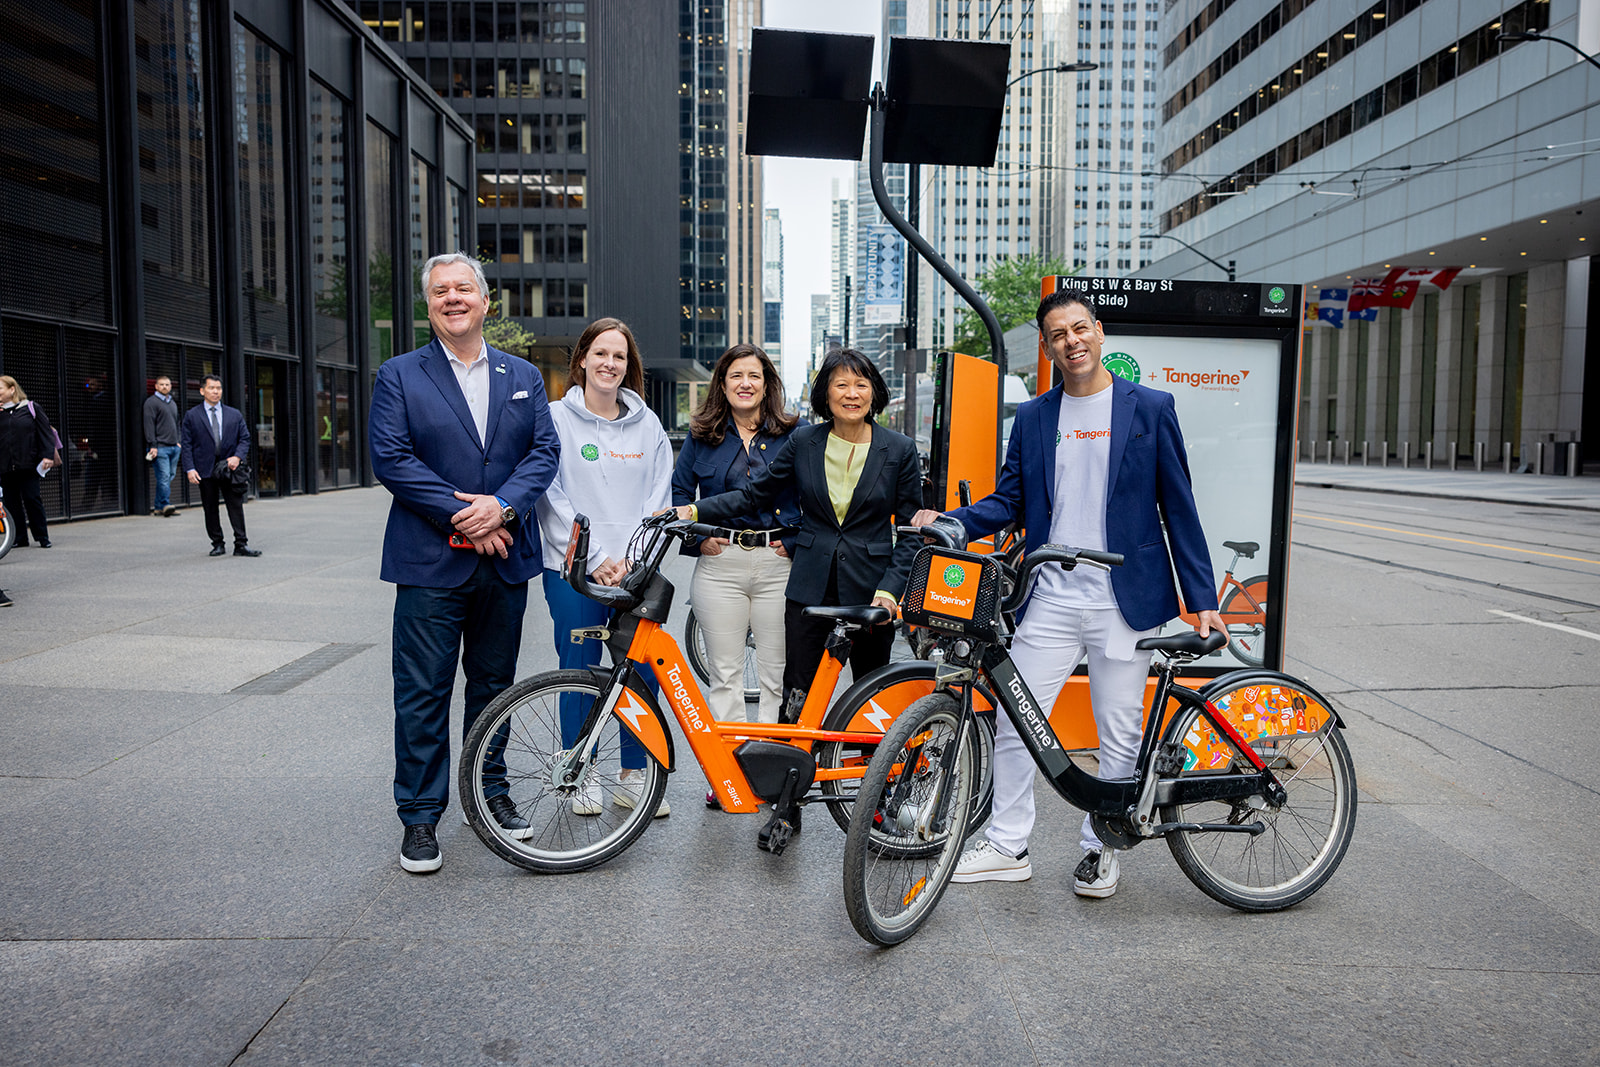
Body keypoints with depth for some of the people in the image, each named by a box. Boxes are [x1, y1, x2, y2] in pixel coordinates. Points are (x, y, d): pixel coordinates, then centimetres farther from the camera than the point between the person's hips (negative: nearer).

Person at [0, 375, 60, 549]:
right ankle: (20, 539, 13)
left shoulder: (31, 408, 3)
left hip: (27, 464, -3)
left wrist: (47, 455, -8)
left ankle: (43, 537, 6)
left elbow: (45, 432, 1)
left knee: (32, 500, -3)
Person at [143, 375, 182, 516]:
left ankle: (158, 506, 11)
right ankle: (165, 505, -14)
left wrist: (178, 441, 19)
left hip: (174, 446, 7)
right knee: (164, 476, -13)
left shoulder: (173, 403, 21)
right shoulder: (151, 402, -3)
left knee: (169, 476, 6)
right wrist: (153, 445, -15)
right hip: (160, 447, -7)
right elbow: (149, 425, -9)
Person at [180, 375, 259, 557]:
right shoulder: (191, 416, 4)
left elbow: (245, 438, 9)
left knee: (236, 506, -3)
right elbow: (185, 444, 1)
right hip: (205, 470, -1)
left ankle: (241, 545, -1)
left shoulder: (235, 415, 9)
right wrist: (190, 469, -8)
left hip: (228, 467, 1)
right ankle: (217, 544, 15)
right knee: (210, 508, 5)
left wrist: (238, 457, -9)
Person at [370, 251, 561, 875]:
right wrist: (461, 515, -15)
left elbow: (544, 450, 2)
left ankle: (491, 792, 30)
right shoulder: (399, 376, 3)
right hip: (430, 563, -3)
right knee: (422, 694, 1)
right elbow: (390, 457, -8)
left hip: (505, 561, 3)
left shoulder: (524, 377, 12)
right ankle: (419, 817, 13)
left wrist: (501, 507, -15)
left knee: (493, 683, 14)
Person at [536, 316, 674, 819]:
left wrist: (632, 556, -7)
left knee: (642, 670, 3)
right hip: (573, 569, -2)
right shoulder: (555, 418, 1)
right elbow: (552, 498, -5)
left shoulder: (646, 423, 9)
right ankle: (582, 776, 21)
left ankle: (633, 775, 19)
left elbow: (658, 498, 6)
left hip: (636, 570, 2)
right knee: (580, 672, 5)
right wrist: (594, 558, -12)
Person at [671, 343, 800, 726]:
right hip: (720, 563, 1)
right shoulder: (702, 436, 9)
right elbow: (678, 492, 14)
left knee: (777, 673, 3)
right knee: (724, 673, 5)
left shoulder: (793, 434, 5)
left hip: (778, 565, -1)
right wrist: (697, 538, 2)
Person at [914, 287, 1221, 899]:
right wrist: (951, 522, -10)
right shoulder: (1032, 418, 10)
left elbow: (1177, 507, 2)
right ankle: (1007, 848, 18)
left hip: (1124, 601, -2)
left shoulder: (1150, 408, 2)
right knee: (1012, 721, 2)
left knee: (1120, 734, 7)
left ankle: (1100, 849, 26)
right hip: (1050, 600, 2)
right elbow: (1010, 499, 9)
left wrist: (1202, 599, 0)